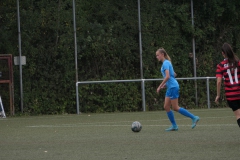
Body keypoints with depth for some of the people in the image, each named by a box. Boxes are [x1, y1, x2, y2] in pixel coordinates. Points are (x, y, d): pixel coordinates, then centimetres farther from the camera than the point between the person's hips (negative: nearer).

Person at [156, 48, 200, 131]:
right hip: (170, 87, 10)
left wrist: (160, 86, -19)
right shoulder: (166, 63, 16)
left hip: (173, 87, -10)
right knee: (166, 107, 6)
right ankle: (174, 126, 8)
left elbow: (167, 76, -24)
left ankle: (194, 118, -2)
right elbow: (174, 74, 26)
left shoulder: (165, 63, -13)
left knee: (175, 108, -6)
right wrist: (165, 84, 23)